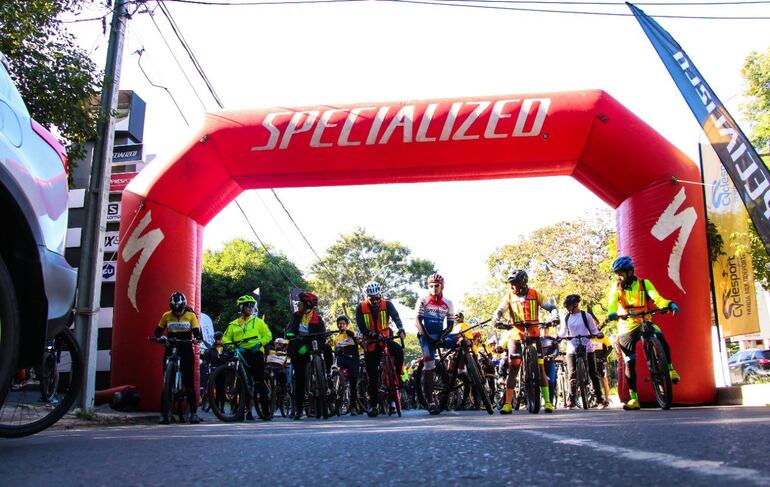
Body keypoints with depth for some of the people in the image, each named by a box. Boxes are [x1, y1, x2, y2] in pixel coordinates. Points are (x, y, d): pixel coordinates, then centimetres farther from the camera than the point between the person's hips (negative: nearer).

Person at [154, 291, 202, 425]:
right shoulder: (166, 316, 3)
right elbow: (158, 331, 8)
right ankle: (164, 412, 5)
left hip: (186, 351, -1)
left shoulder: (191, 315, -1)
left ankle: (193, 412, 2)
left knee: (189, 382, -2)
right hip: (170, 350, 2)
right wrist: (160, 337, -14)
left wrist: (196, 338, -27)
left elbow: (197, 332, -4)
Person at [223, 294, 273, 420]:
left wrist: (260, 343, -10)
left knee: (259, 382, -5)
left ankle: (266, 409, 0)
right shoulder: (233, 325, 14)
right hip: (241, 355, 2)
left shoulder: (258, 321, 10)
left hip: (256, 353, -2)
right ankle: (245, 409, 9)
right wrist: (234, 347, -9)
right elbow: (225, 339, 9)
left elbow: (268, 335, 7)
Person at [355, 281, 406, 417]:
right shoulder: (360, 308, -8)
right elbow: (362, 327, -13)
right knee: (372, 375, 1)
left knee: (399, 351, -32)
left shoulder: (387, 304, -6)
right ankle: (372, 404, 11)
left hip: (386, 339, 0)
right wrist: (374, 335, -28)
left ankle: (398, 375, -8)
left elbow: (396, 316, -21)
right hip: (371, 342, 0)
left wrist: (401, 329, -40)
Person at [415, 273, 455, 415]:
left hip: (440, 336, 3)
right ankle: (430, 401, -10)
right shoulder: (423, 301, -1)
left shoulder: (448, 303, 7)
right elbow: (417, 321, -7)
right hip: (426, 336, -3)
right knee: (429, 367, -15)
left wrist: (442, 336, -13)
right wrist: (427, 337, -18)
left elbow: (450, 324, 6)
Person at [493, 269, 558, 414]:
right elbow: (499, 310, -7)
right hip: (516, 335, 0)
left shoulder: (534, 294, 3)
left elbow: (550, 306, 1)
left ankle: (547, 401, 4)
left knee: (540, 366, -2)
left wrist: (555, 316, -21)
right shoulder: (509, 296, 4)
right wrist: (496, 319, -29)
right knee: (513, 368, -5)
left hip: (534, 334, 0)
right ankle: (508, 403, -4)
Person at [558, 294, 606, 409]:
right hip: (572, 350, 2)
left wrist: (599, 334, -17)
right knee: (572, 375, -5)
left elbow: (594, 330, 4)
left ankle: (600, 398, 10)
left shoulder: (586, 316, 0)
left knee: (593, 373, 1)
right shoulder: (567, 318, 10)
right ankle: (571, 399, -3)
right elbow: (563, 333, 14)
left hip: (587, 349, -2)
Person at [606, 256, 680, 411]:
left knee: (660, 337, -34)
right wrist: (612, 313, -45)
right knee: (629, 363, -1)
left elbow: (657, 298, -19)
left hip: (643, 322, -1)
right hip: (626, 328, 1)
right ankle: (634, 398, 8)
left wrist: (670, 304, -41)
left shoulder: (643, 283, -5)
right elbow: (612, 303, -21)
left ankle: (670, 369, -16)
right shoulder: (616, 287, -4)